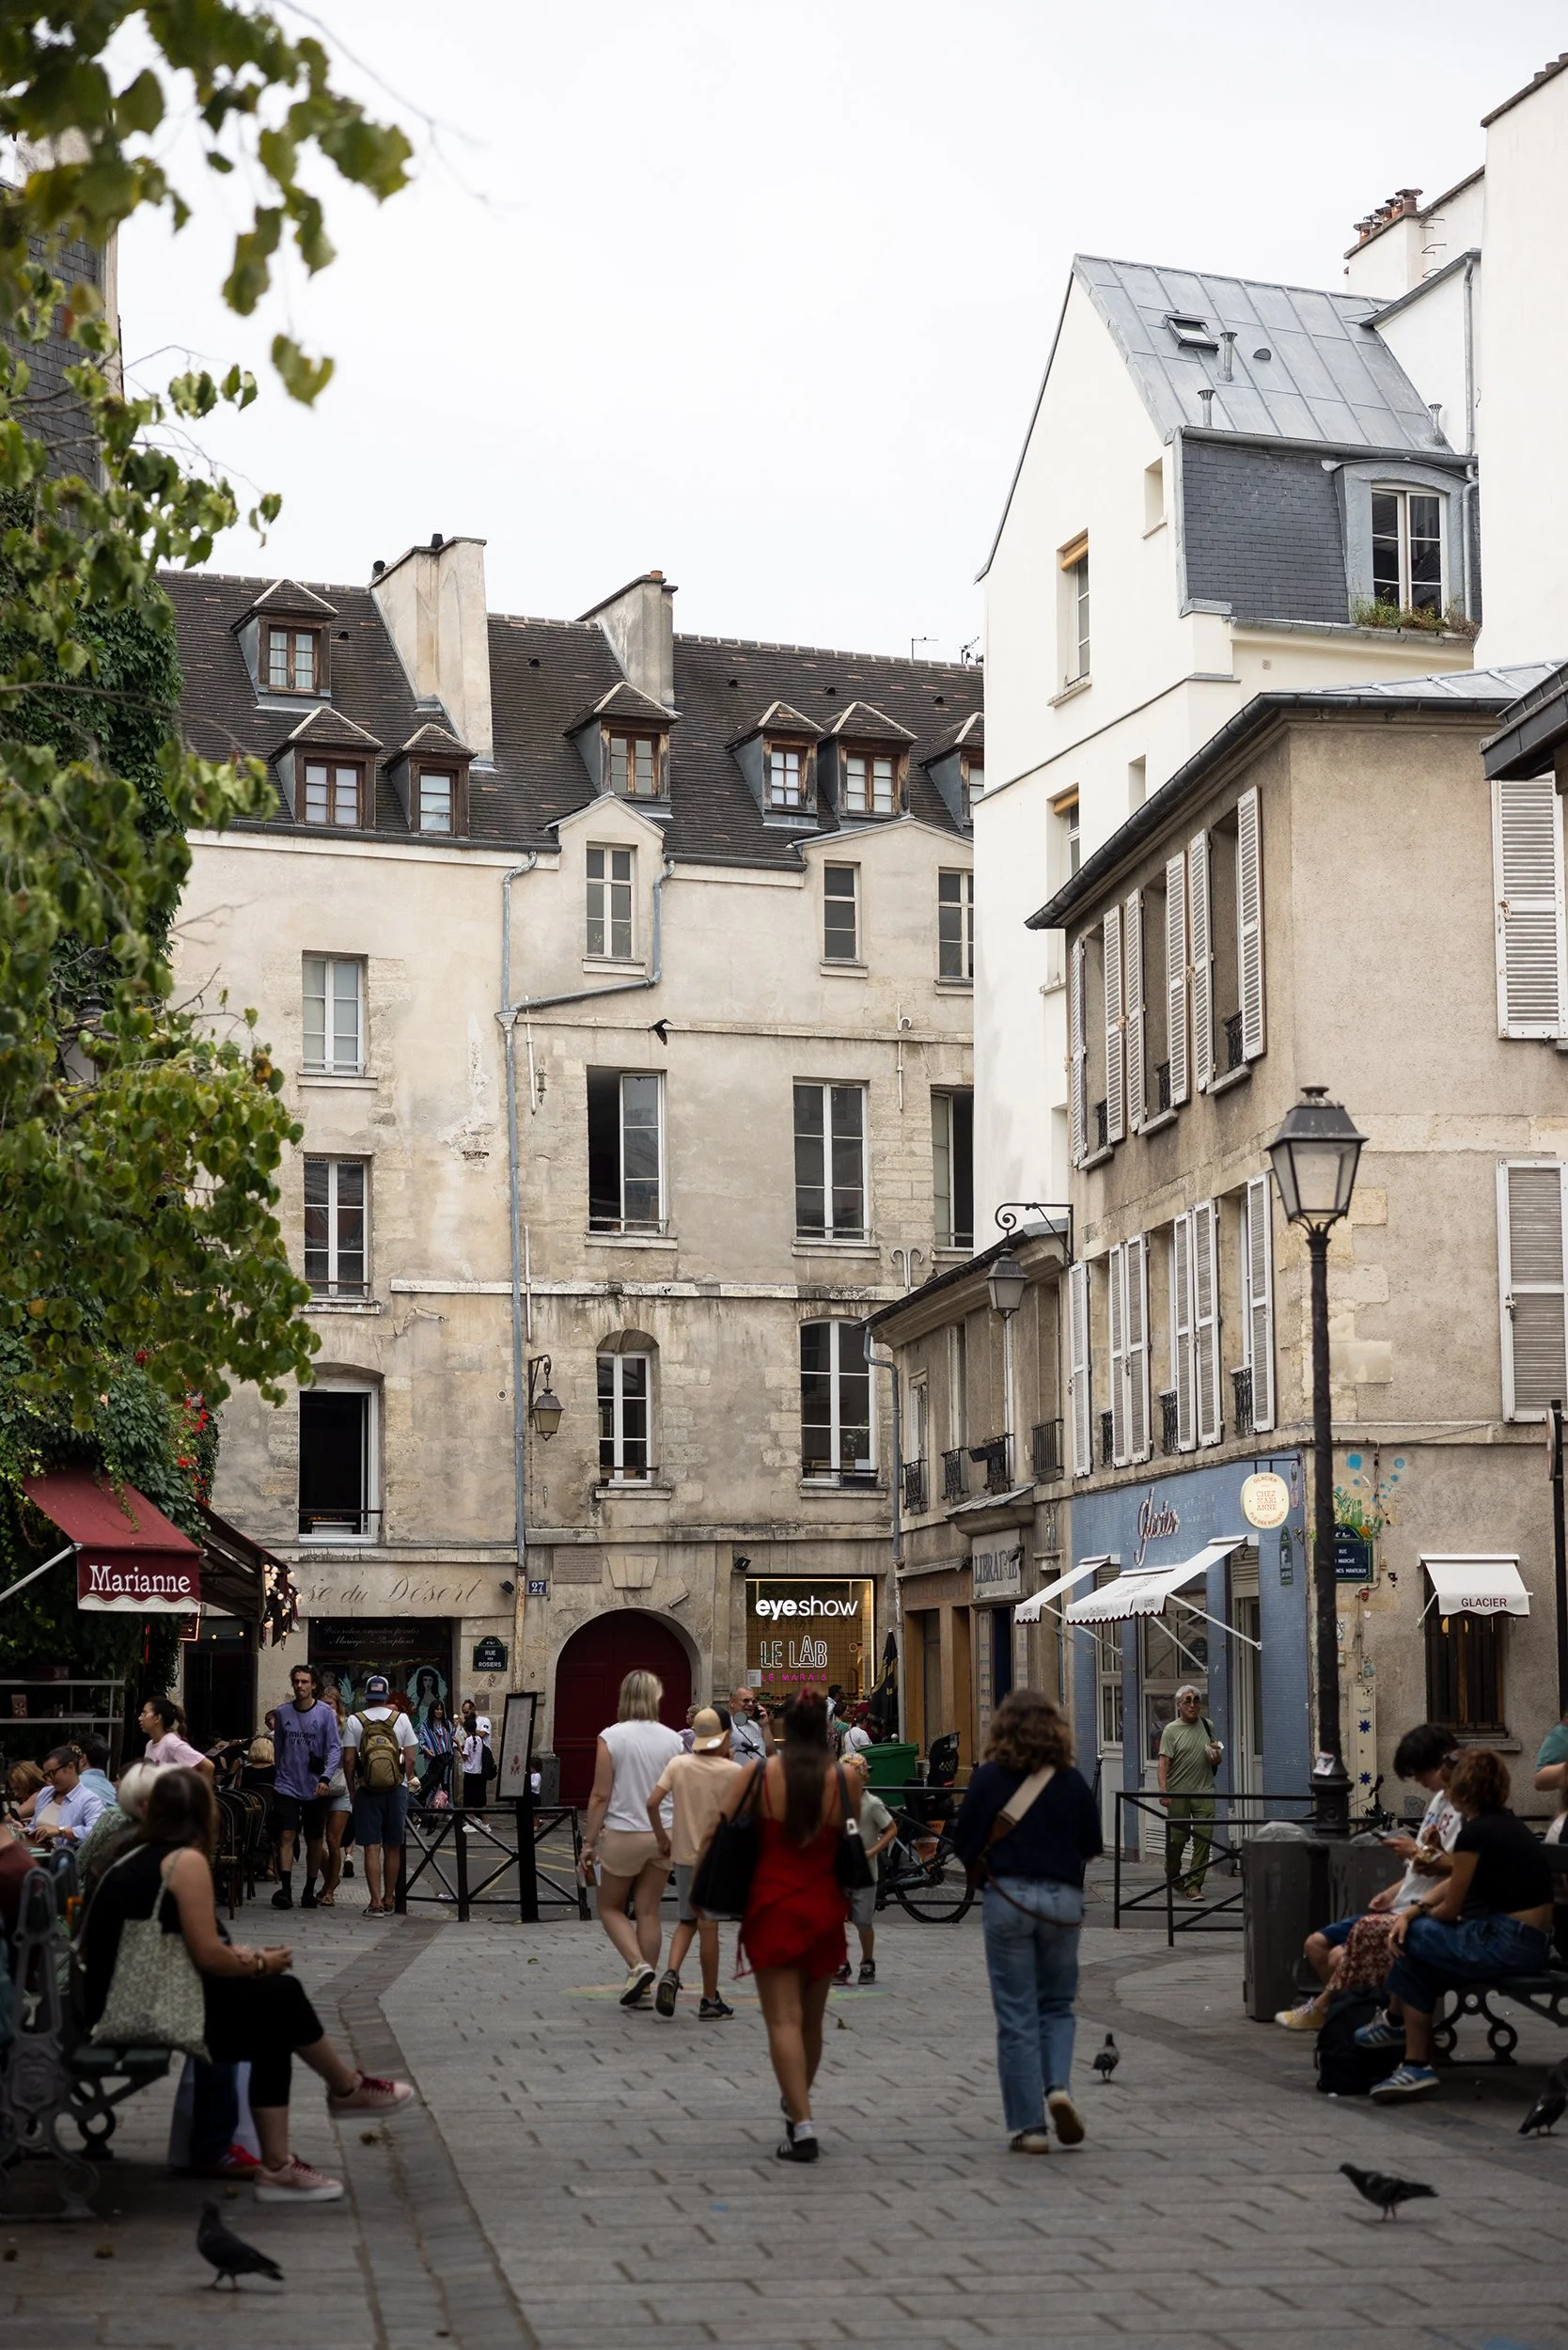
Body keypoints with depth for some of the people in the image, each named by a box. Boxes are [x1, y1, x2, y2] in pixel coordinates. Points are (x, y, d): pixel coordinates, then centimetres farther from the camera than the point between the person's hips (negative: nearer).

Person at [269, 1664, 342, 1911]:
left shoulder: (325, 1713, -5)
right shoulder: (282, 1712, 4)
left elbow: (335, 1748, -8)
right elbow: (278, 1748, 15)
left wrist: (325, 1778, -19)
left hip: (315, 1788, -1)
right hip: (287, 1786, 1)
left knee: (315, 1840, 8)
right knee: (286, 1836, -11)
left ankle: (310, 1890, 19)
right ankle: (285, 1889, -15)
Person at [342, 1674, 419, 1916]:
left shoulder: (355, 1721, -3)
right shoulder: (401, 1719, 1)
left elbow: (348, 1759, -5)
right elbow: (410, 1757, 1)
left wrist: (352, 1788, 6)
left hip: (367, 1790, -1)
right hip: (397, 1788, 2)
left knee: (371, 1847, 0)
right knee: (392, 1847, 11)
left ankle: (375, 1901, -7)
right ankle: (389, 1900, 19)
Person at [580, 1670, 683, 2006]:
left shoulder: (611, 1737, -11)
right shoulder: (672, 1739, -1)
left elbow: (601, 1796, -12)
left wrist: (589, 1842, -5)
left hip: (624, 1834, -3)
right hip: (663, 1834, 3)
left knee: (610, 1907, 13)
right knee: (649, 1912, 10)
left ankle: (638, 1965, -6)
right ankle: (643, 1988, 12)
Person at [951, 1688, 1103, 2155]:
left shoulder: (989, 1778, -5)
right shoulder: (1071, 1781, 1)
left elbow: (965, 1845, -3)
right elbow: (1091, 1849, 6)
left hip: (1007, 1897, -2)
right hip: (1063, 1898, 2)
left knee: (1016, 2014, 4)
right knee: (1057, 2004, 18)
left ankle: (1028, 2125, 4)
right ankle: (1059, 2086, -6)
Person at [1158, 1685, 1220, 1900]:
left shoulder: (1207, 1726, 11)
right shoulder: (1171, 1730, -2)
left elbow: (1216, 1763, 21)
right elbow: (1164, 1763, -8)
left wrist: (1216, 1756, -3)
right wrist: (1164, 1791, -19)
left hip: (1204, 1793, 3)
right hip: (1178, 1794, -3)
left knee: (1203, 1838, -6)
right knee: (1176, 1839, 3)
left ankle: (1194, 1885, -2)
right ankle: (1173, 1879, 26)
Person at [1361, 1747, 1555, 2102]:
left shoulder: (1475, 1833, -15)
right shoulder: (1506, 1824, 13)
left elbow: (1450, 1909, -7)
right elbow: (1456, 1883, 16)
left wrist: (1415, 1915, 14)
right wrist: (1413, 1910, 4)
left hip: (1507, 1946, -9)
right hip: (1533, 1943, 9)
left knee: (1410, 1939, 2)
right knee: (1420, 1960, 14)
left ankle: (1394, 2019, 21)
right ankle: (1416, 2065, 16)